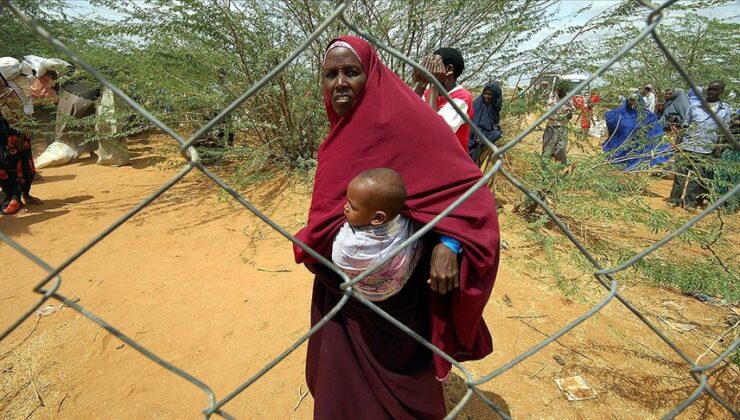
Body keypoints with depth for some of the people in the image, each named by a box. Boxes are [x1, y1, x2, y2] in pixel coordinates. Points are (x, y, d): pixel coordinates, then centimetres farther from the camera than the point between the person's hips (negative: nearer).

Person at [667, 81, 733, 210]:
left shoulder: (725, 109, 5)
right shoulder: (695, 106, 5)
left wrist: (719, 148, -1)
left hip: (707, 149, 0)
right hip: (688, 145, 0)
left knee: (699, 175, 1)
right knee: (680, 172, 1)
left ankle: (691, 201, 7)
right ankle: (675, 198, 8)